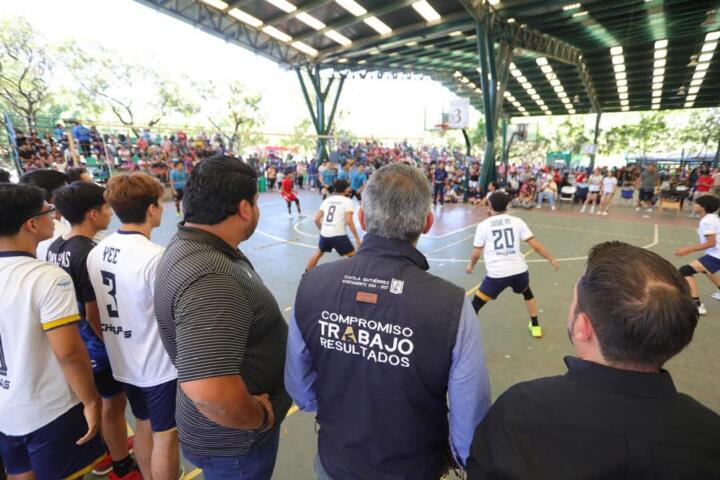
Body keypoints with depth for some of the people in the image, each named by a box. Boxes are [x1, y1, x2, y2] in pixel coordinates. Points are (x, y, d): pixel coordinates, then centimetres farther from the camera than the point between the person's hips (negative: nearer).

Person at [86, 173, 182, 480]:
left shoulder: (96, 252, -3)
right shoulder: (155, 256, -26)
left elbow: (105, 306, 8)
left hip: (123, 361, 8)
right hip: (159, 364, -8)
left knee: (143, 426, 26)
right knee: (165, 435, 11)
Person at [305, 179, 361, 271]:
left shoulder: (327, 200, 14)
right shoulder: (347, 201, -1)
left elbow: (316, 219, 12)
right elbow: (349, 221, -13)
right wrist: (357, 238, -8)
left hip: (324, 234, 6)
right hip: (338, 235, -5)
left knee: (318, 253, 30)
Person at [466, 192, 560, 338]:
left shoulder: (483, 225, 1)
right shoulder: (517, 221, 6)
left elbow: (477, 253, 3)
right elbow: (535, 245, 4)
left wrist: (471, 265, 22)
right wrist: (551, 259, 17)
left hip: (496, 274, -3)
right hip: (519, 271, 3)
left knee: (475, 306, 10)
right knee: (527, 293, 36)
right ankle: (535, 326, 45)